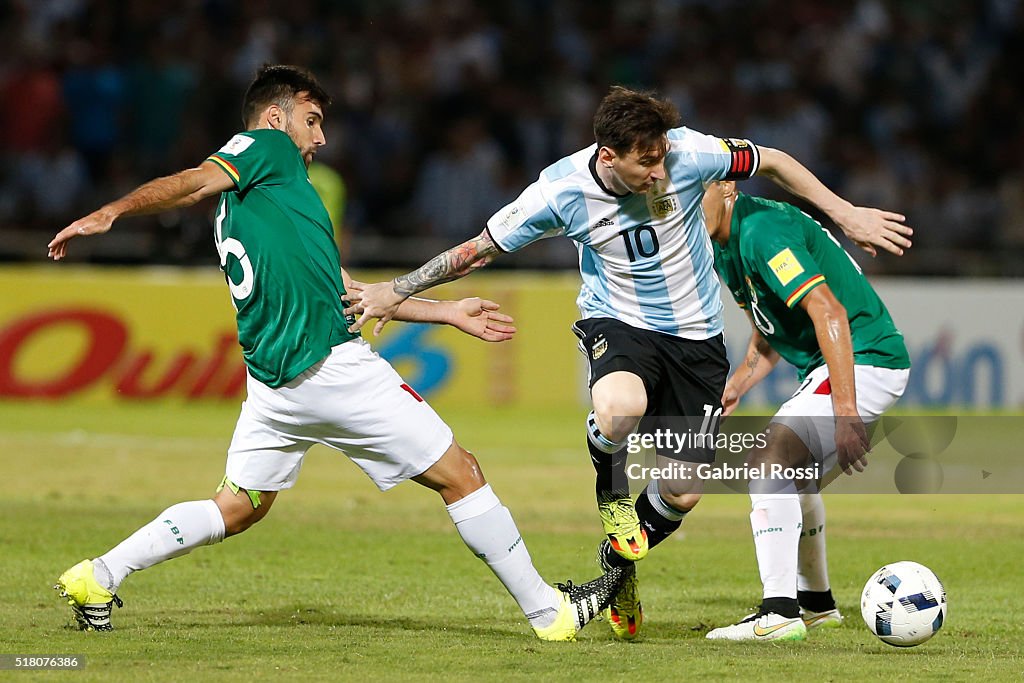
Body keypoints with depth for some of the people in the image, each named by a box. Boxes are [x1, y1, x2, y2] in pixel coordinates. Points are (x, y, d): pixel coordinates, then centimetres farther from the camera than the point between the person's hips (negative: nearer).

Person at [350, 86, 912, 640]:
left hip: (694, 334, 2)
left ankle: (618, 568, 31)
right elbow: (480, 249, -6)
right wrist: (396, 290, -4)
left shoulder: (689, 154, -21)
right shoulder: (562, 191, -20)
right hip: (617, 321, -2)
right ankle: (612, 490, -4)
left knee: (682, 495, -1)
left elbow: (771, 162, -3)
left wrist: (847, 215, -1)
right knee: (619, 408, -39)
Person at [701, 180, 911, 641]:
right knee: (794, 476, 28)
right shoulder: (726, 245, 10)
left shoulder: (761, 231, -22)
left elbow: (829, 314, -30)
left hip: (864, 360, -11)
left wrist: (845, 411, -35)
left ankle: (779, 613, -29)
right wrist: (735, 387, 5)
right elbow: (768, 336, 22)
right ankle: (816, 603, 44)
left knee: (768, 461, -23)